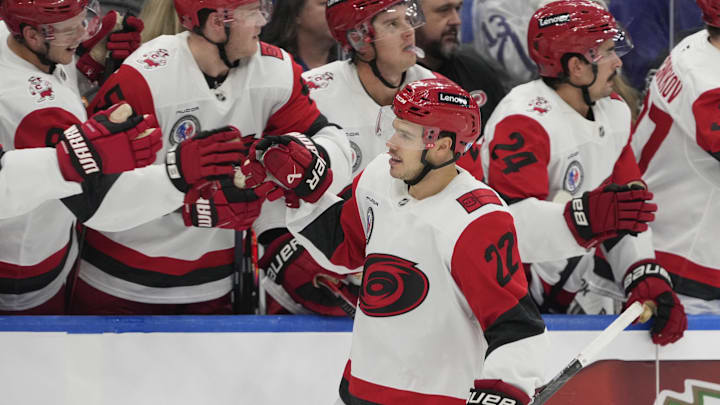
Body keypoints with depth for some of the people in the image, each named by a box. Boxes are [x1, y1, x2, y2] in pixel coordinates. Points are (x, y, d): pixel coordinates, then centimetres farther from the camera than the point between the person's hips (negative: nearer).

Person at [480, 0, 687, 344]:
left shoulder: (614, 112, 9)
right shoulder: (523, 121, -20)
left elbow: (627, 212, 8)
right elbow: (509, 223, -31)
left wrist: (647, 279, -8)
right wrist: (586, 216, -45)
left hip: (569, 290, 9)